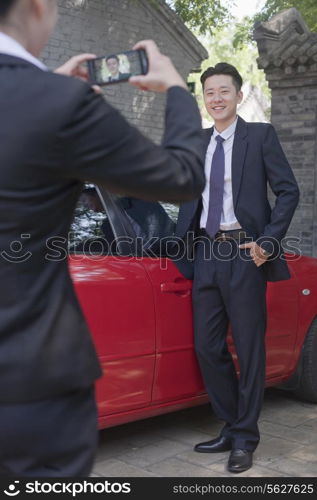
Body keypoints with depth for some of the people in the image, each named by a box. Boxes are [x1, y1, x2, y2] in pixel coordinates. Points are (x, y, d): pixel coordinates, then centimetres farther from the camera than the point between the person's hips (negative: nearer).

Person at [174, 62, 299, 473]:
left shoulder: (260, 135, 1)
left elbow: (288, 190, -3)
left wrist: (268, 241, -12)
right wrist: (182, 241, 6)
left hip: (243, 252, -5)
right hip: (205, 253, 5)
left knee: (249, 348, 2)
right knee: (207, 347, 8)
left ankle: (245, 439, 15)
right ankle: (231, 427, 25)